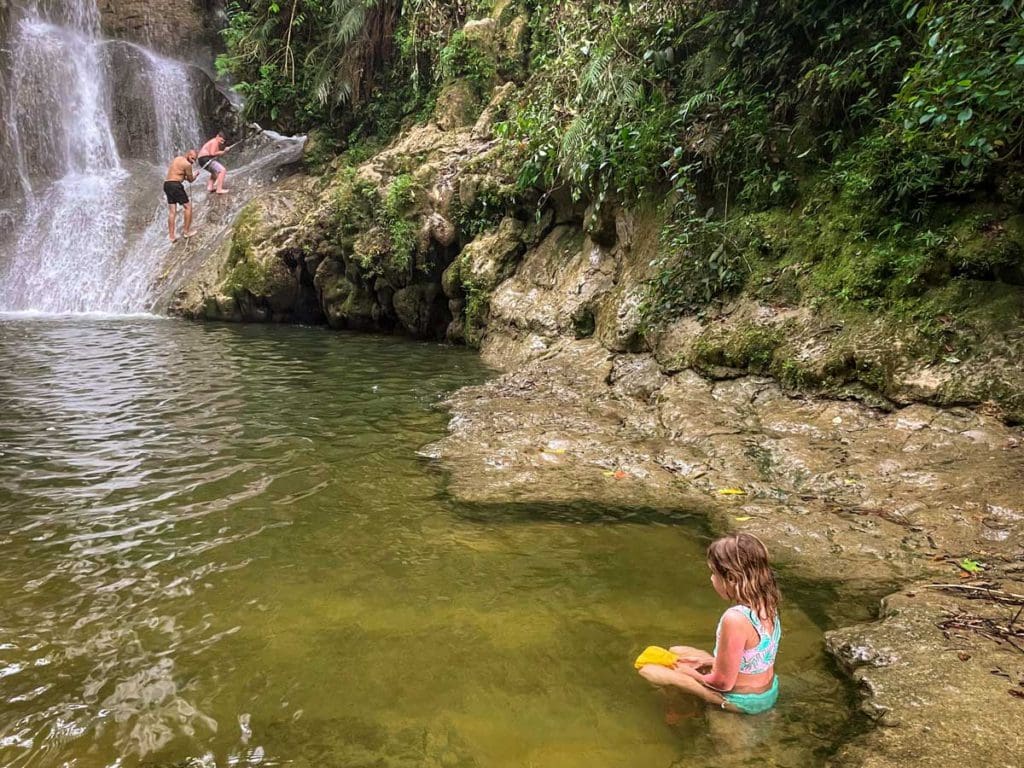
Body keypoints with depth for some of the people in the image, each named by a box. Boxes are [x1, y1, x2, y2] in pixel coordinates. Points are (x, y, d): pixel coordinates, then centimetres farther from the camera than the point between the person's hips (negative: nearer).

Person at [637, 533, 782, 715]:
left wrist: (691, 673, -5)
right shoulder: (765, 604, -8)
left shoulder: (735, 618, -34)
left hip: (743, 700, -8)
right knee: (676, 652, 21)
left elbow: (722, 682, -23)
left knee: (648, 668, -5)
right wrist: (706, 661, 7)